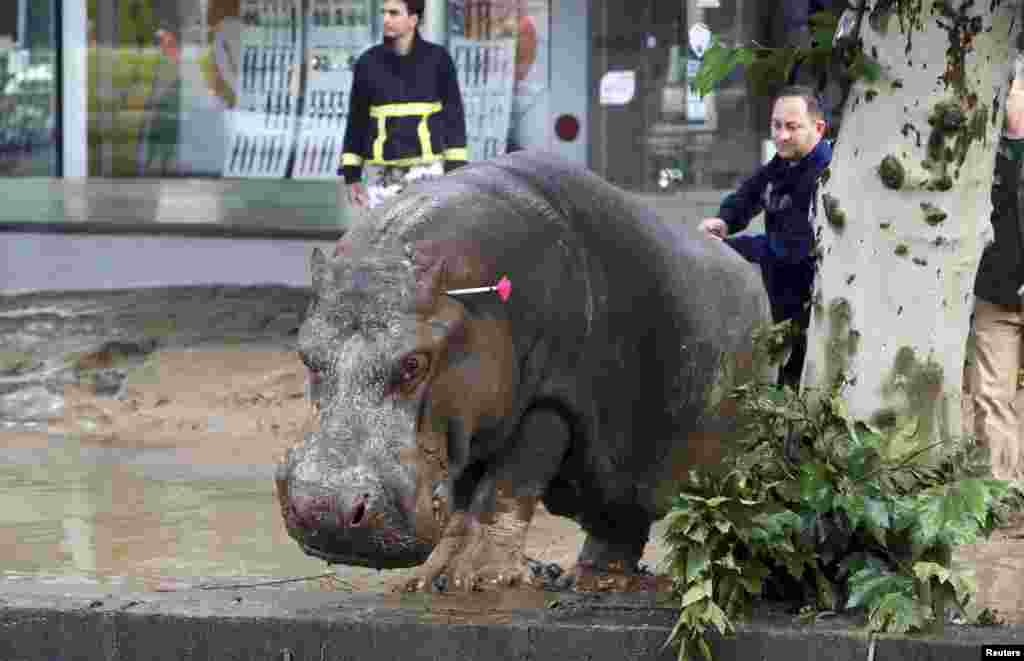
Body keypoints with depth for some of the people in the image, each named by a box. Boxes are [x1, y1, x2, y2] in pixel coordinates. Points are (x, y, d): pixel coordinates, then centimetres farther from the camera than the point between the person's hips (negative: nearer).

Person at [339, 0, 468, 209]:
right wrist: (351, 177, 6)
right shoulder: (368, 63, 3)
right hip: (384, 174, 3)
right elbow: (357, 121, 9)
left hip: (426, 169, -3)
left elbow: (453, 116, 1)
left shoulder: (437, 59, -2)